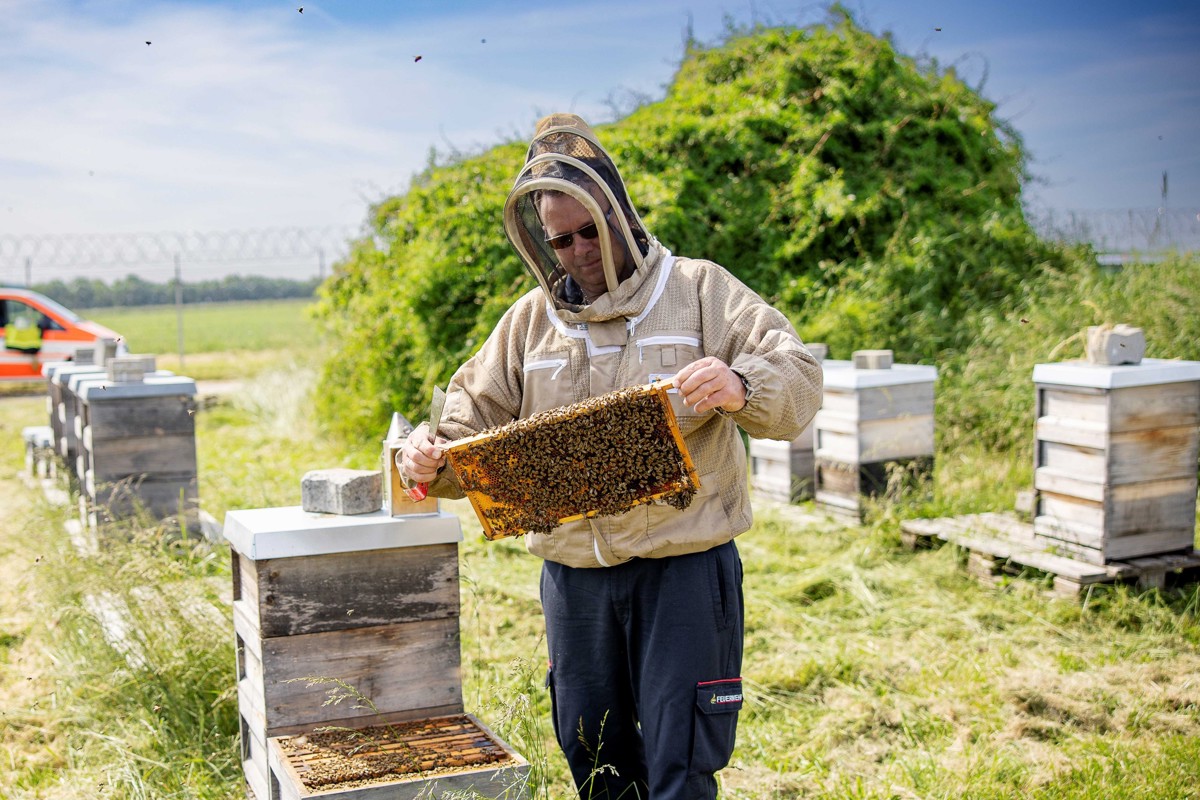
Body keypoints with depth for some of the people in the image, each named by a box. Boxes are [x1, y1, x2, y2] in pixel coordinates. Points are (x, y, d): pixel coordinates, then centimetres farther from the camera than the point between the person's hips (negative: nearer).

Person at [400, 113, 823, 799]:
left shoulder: (698, 291, -2)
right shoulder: (531, 319, 10)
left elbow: (800, 382, -10)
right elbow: (474, 418, 11)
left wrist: (741, 386, -32)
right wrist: (429, 456, -11)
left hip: (684, 568, -4)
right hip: (574, 574, 4)